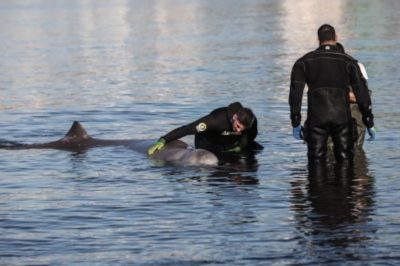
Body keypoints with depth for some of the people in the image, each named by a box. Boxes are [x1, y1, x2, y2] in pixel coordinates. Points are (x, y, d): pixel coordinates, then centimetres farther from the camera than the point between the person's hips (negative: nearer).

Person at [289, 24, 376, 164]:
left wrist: (296, 123, 6)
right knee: (345, 160, 7)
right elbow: (362, 94, 5)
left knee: (316, 161, 5)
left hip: (316, 118, 0)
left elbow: (295, 94, 3)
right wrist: (369, 123, 9)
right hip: (342, 117, 0)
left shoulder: (304, 62, 10)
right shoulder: (348, 61, 8)